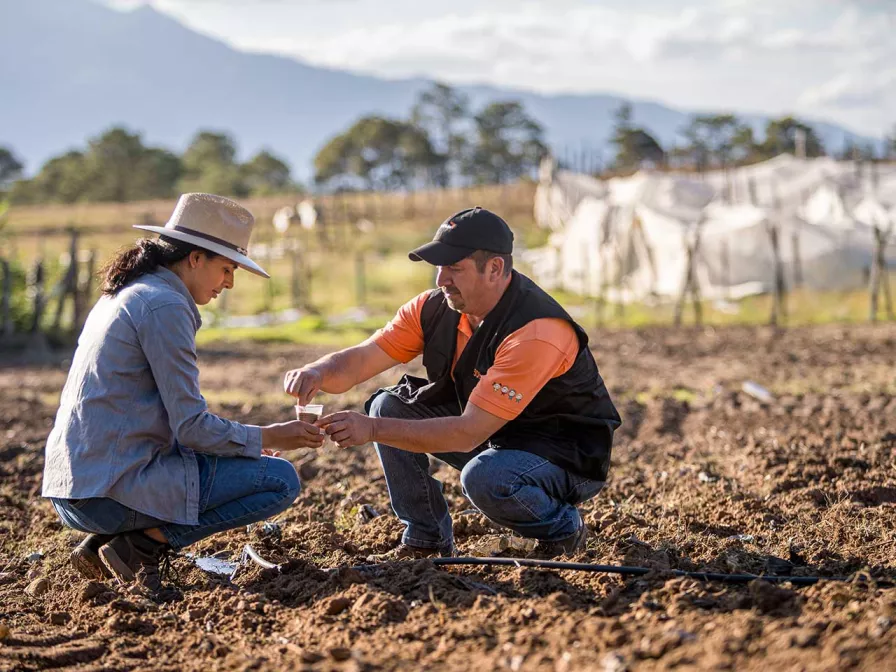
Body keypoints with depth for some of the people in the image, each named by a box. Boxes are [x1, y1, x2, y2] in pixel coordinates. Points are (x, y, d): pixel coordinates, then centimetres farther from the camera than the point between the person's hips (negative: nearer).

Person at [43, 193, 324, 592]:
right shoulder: (164, 305, -12)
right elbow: (191, 426, -14)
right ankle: (143, 544, -6)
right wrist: (267, 438, 0)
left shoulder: (123, 296, 18)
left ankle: (106, 541, 13)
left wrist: (251, 441, 18)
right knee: (281, 480, -5)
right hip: (113, 488, -9)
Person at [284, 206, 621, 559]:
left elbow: (469, 432, -35)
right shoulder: (435, 307, -9)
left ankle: (563, 527, -5)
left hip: (567, 454, -7)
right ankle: (427, 539, 5)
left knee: (484, 477, -37)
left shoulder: (537, 332, -32)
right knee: (389, 406, -6)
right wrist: (318, 372, -35)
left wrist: (374, 429, -39)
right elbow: (358, 361, -11)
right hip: (494, 437, 7)